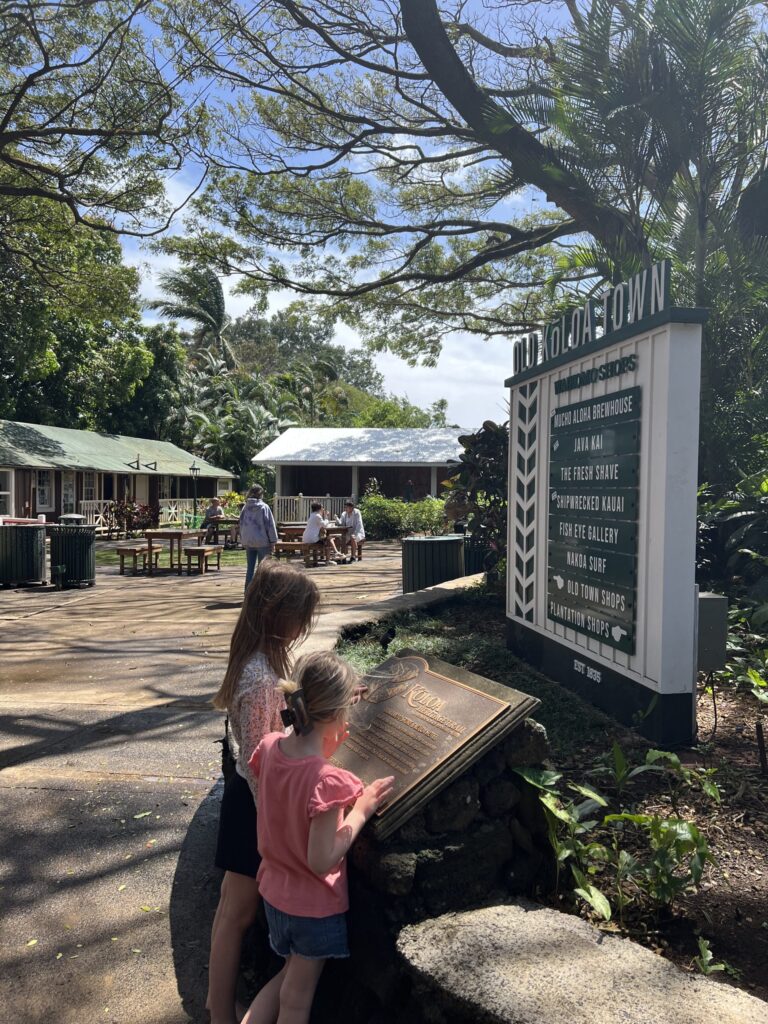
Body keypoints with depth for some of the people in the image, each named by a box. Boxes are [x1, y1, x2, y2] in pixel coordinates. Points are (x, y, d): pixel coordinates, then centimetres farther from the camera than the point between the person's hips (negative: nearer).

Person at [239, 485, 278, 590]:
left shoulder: (245, 507, 5)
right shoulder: (264, 507, -10)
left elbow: (241, 524, 11)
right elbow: (270, 525, -10)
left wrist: (243, 540, 19)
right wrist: (273, 541, -4)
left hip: (248, 542, 5)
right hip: (262, 542, -4)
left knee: (250, 567, 11)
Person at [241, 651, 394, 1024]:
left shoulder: (270, 745, -14)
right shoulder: (327, 780, -35)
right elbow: (321, 861, -28)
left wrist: (323, 753, -2)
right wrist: (362, 809, -20)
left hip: (275, 892, 6)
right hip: (315, 906, -6)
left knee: (291, 974, 31)